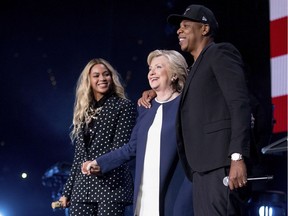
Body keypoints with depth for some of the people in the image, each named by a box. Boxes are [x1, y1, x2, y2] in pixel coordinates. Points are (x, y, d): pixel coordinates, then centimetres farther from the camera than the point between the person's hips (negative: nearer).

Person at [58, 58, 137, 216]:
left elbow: (121, 146, -7)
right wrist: (67, 191, 15)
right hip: (82, 187, 5)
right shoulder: (84, 111, 18)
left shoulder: (124, 106, 3)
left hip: (110, 185, -5)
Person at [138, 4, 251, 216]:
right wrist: (155, 91, 24)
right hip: (202, 167, 9)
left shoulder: (220, 53, 1)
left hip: (221, 163, -9)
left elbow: (240, 104, -10)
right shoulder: (195, 68, 28)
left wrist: (238, 157, -21)